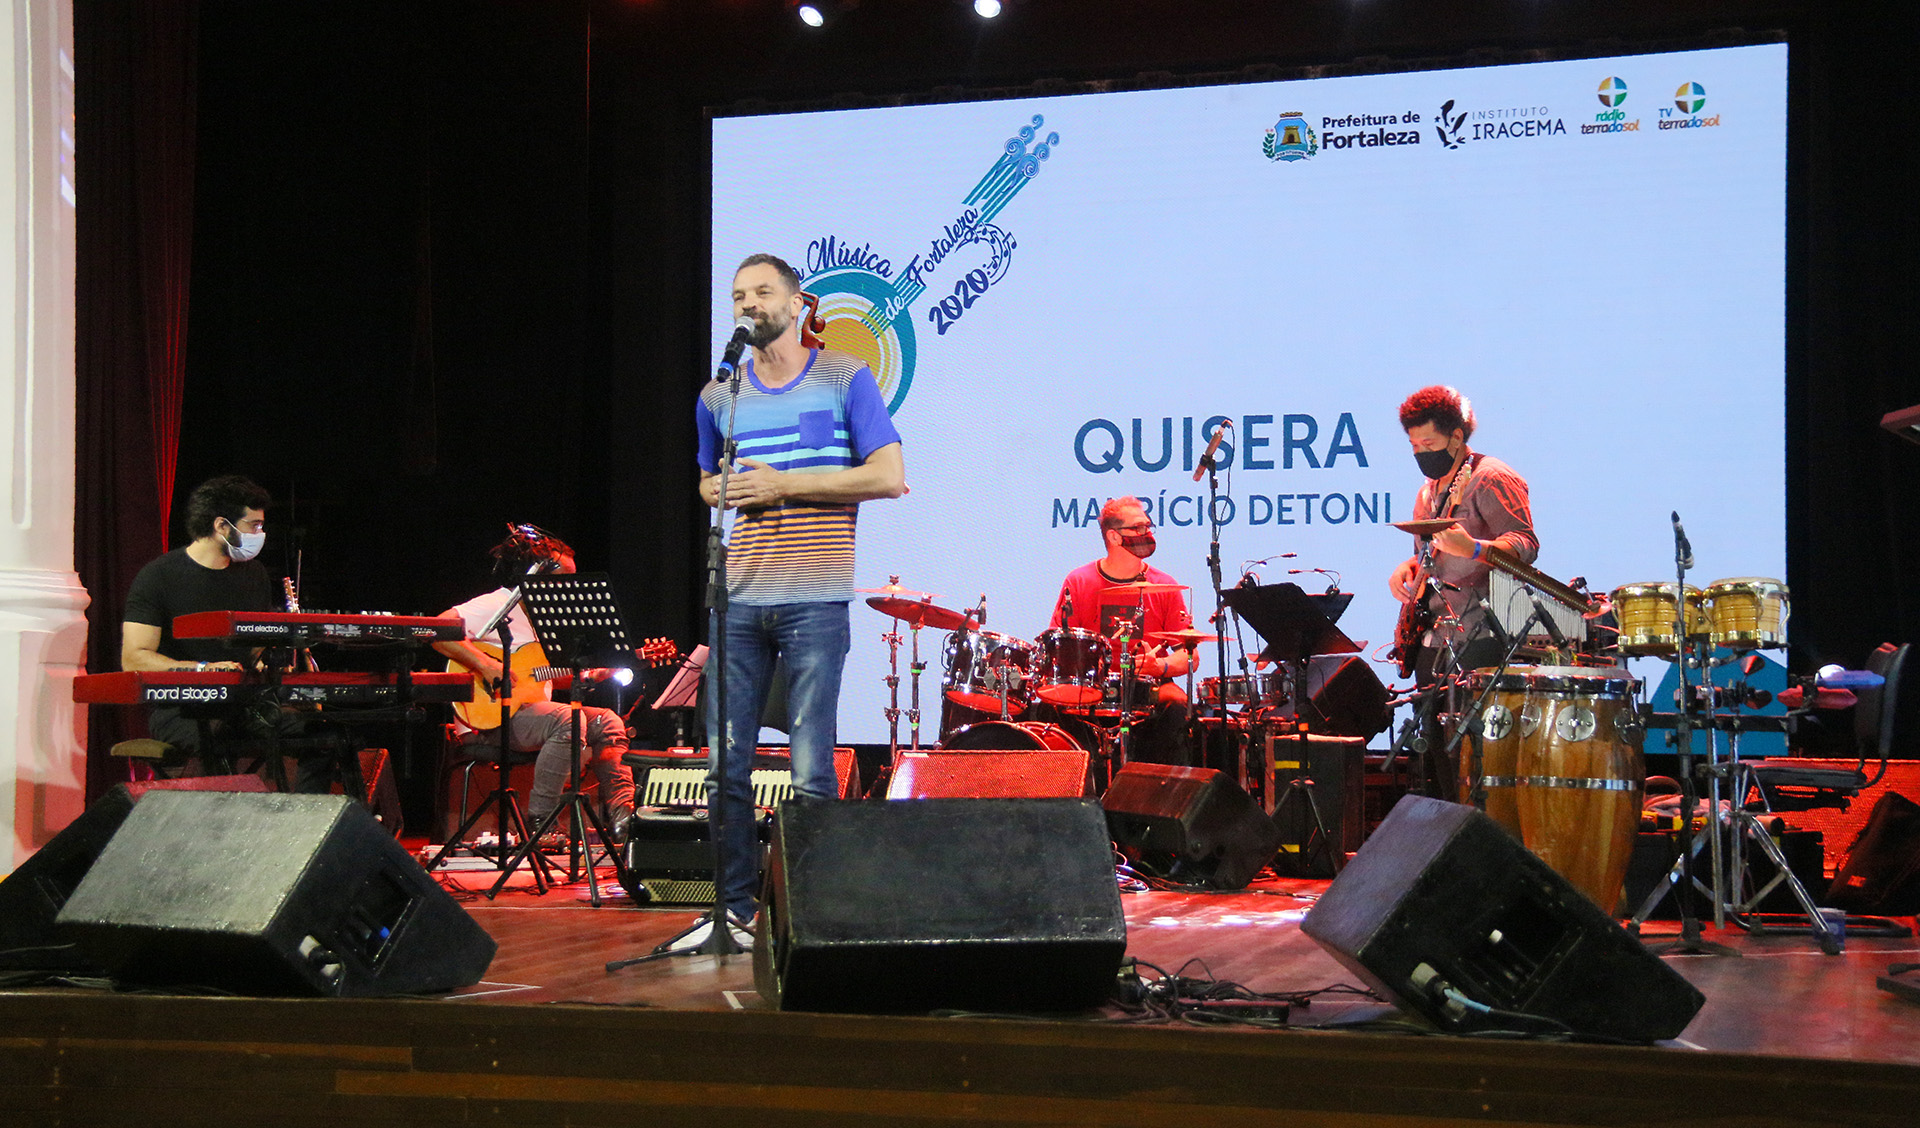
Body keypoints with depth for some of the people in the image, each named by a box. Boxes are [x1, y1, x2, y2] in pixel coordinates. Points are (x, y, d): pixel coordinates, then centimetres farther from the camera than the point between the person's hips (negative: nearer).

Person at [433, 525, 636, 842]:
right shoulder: (495, 607, -10)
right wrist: (485, 664, -28)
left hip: (529, 708, 9)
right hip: (487, 720, -9)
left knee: (606, 721, -3)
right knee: (566, 719, -30)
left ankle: (619, 816, -9)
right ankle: (538, 825, -25)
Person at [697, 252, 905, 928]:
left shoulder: (846, 379, 2)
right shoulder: (719, 397, 14)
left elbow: (889, 476, -6)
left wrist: (780, 483, -10)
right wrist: (729, 490, 3)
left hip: (815, 600, -4)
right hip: (737, 599, 4)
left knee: (810, 772, -5)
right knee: (726, 764, 3)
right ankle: (734, 905, 14)